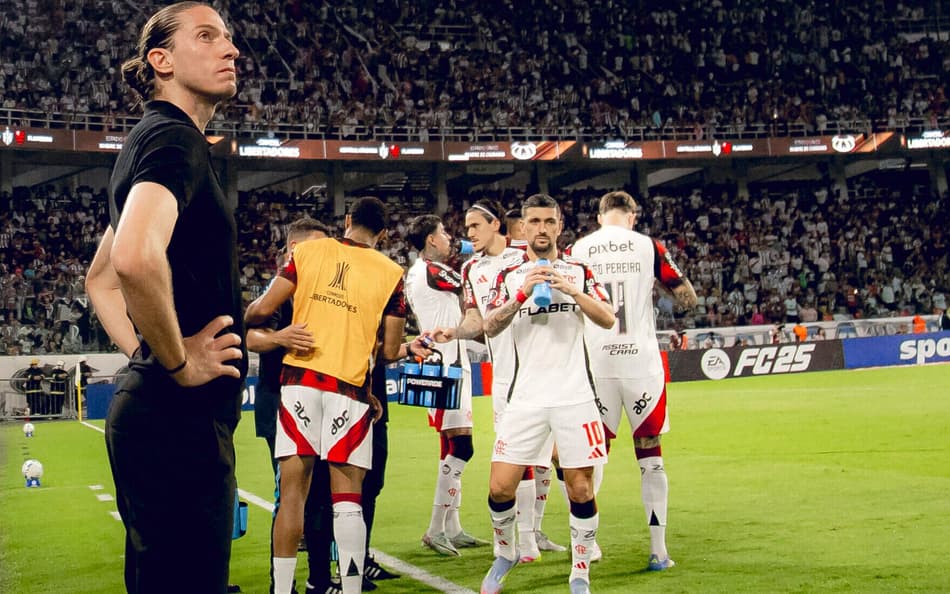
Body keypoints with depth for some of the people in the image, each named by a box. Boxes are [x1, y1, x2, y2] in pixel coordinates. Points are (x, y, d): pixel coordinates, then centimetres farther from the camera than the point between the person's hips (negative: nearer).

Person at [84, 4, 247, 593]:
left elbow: (100, 280, 28)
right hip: (181, 416, -11)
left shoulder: (149, 141, 19)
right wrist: (177, 362, -18)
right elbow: (134, 257, -32)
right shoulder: (176, 138, -12)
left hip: (151, 407, 11)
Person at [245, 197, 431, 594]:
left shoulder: (307, 251, 7)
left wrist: (244, 316, 23)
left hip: (299, 380, 1)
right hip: (349, 387, -1)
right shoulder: (391, 273, 5)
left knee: (292, 492, 5)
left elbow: (262, 310, 1)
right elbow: (390, 351, 7)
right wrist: (411, 349, 29)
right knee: (347, 498, 4)